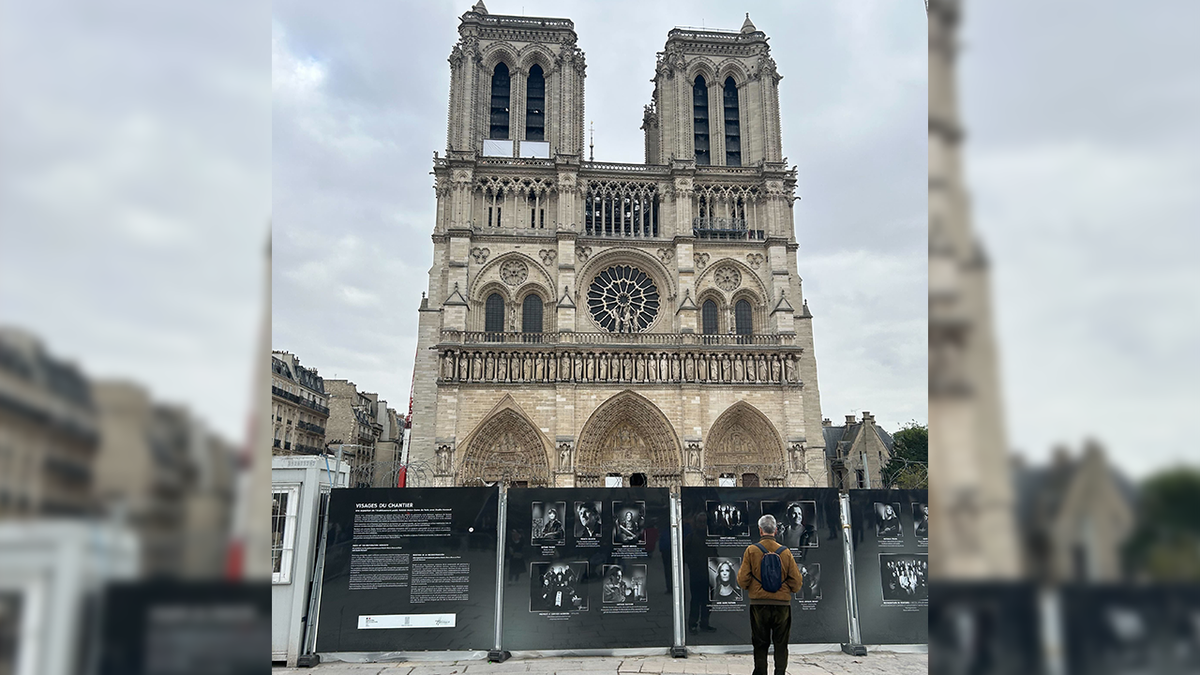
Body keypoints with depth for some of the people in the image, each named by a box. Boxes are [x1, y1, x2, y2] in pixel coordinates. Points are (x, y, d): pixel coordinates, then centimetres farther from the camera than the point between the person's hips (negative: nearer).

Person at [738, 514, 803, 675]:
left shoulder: (751, 550, -3)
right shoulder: (785, 551, 0)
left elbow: (742, 581, -5)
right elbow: (796, 582, 1)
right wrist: (794, 586, 23)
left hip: (759, 604, -1)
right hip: (782, 603, 1)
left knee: (760, 645, 8)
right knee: (781, 644, 9)